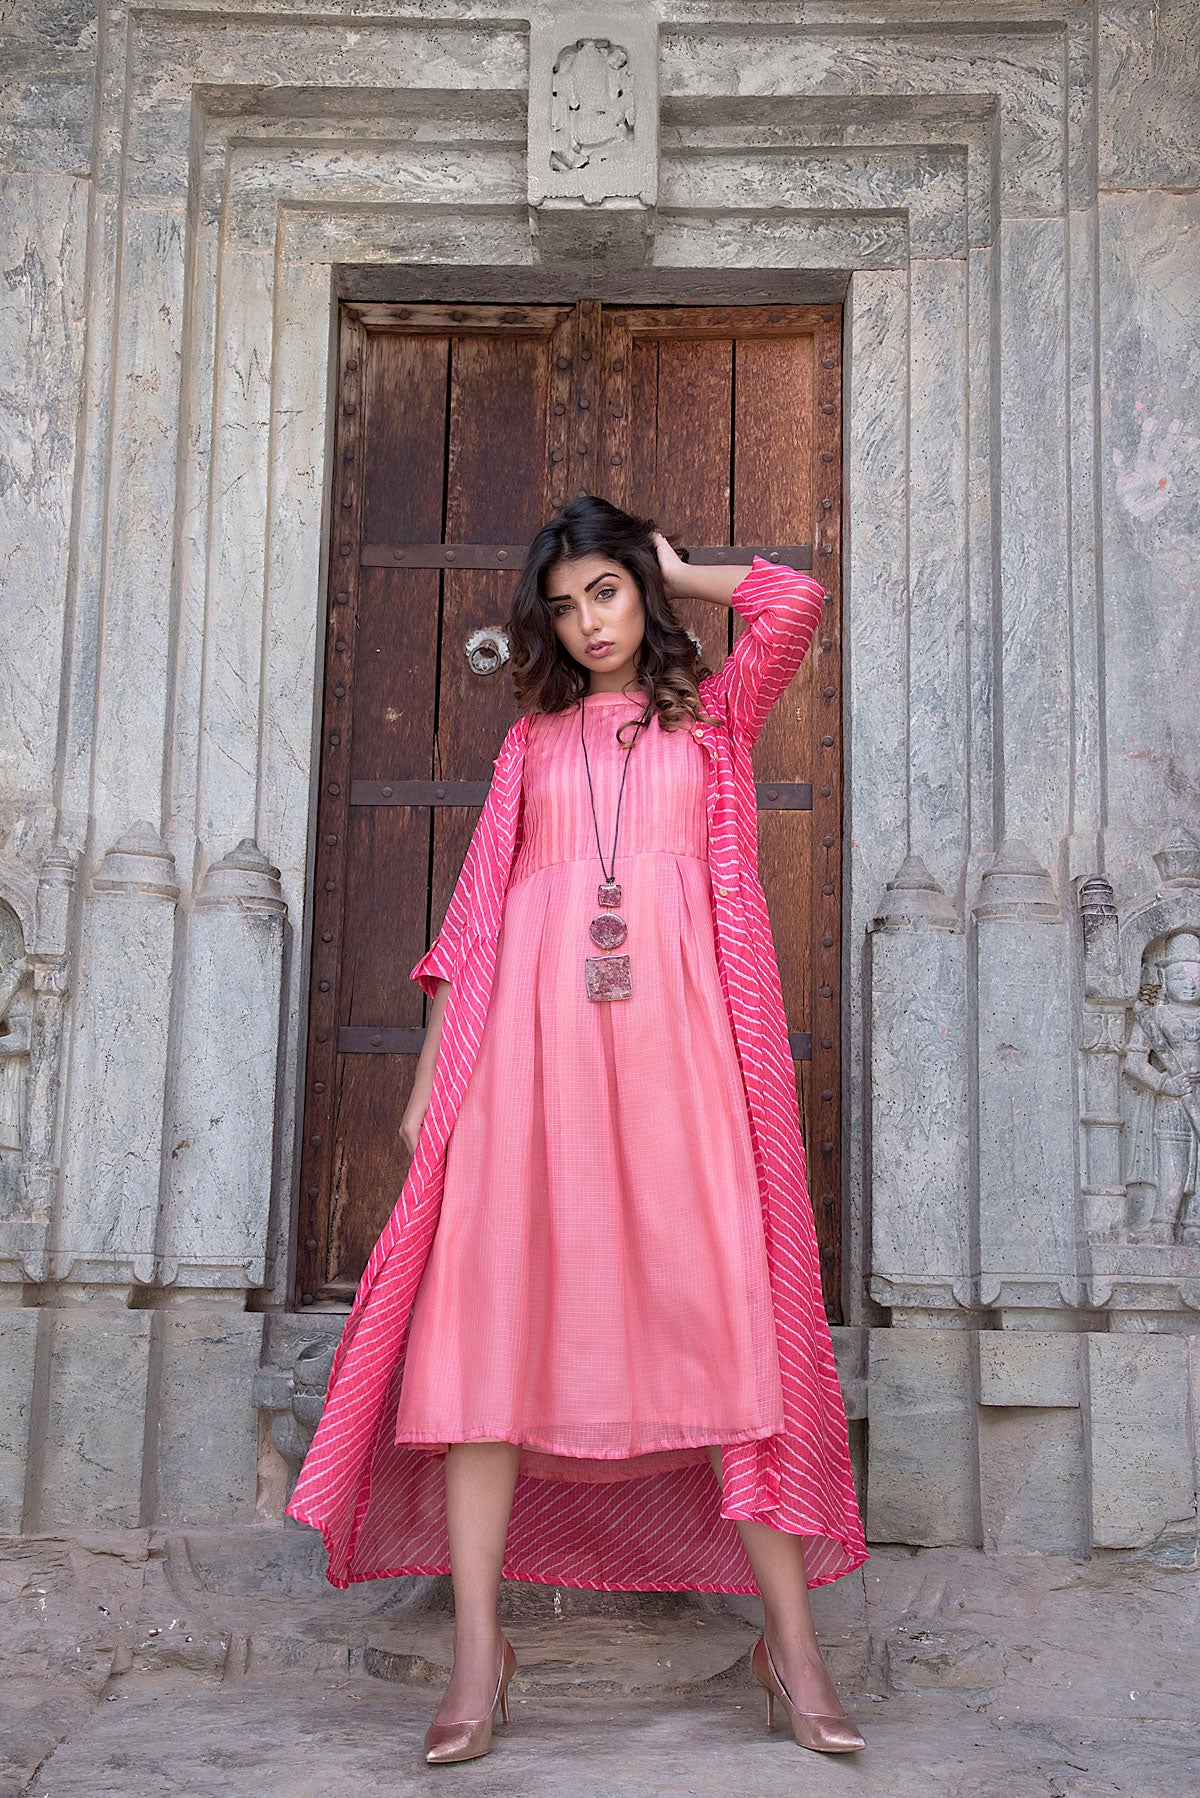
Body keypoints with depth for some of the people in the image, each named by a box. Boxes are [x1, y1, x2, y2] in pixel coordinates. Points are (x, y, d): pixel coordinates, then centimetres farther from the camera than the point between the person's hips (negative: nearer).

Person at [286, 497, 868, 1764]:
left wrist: (676, 576, 16)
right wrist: (431, 1074, 8)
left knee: (725, 1302, -8)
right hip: (531, 1034, 2)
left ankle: (789, 1638, -2)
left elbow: (794, 603, -1)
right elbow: (477, 907, 15)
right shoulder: (532, 741, 21)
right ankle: (478, 1649, -6)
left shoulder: (712, 717, 18)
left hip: (670, 1033, -1)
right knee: (495, 1304, -9)